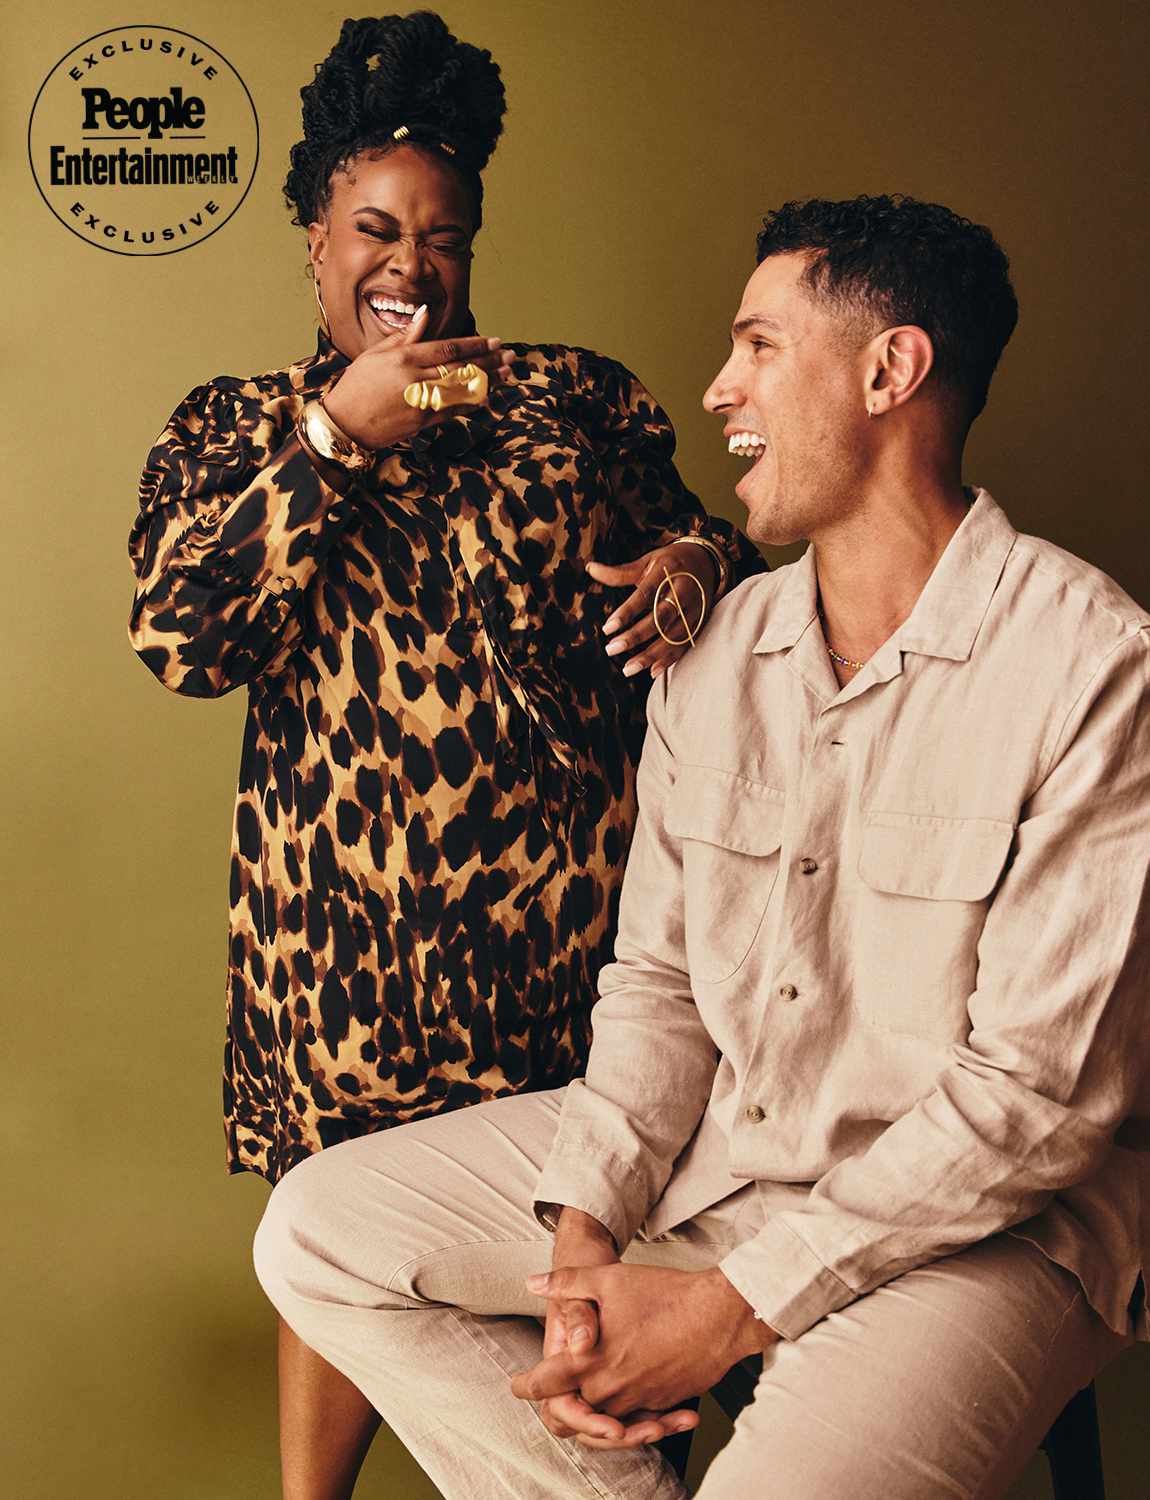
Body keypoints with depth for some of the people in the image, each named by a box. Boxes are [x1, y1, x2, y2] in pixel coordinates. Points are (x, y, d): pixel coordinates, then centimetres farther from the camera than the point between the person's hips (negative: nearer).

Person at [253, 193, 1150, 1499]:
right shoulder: (717, 647, 4)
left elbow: (1039, 1093, -19)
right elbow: (657, 974, 7)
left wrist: (731, 1309, -18)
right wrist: (586, 1237, -9)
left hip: (976, 1222, -6)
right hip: (711, 1146, 7)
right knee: (317, 1231, 1)